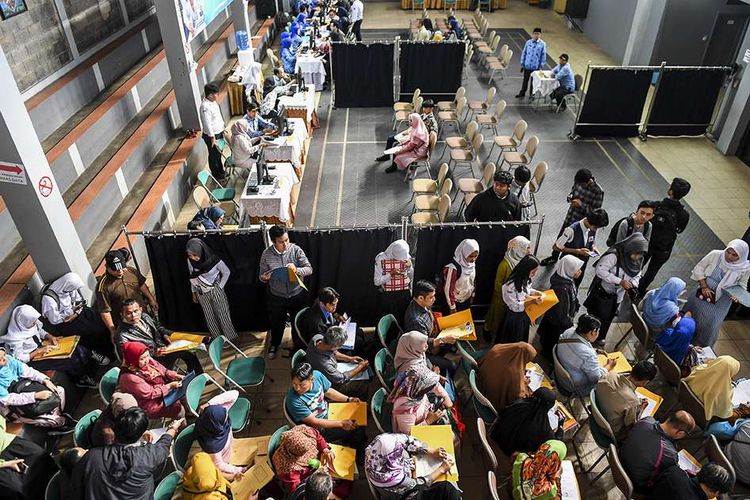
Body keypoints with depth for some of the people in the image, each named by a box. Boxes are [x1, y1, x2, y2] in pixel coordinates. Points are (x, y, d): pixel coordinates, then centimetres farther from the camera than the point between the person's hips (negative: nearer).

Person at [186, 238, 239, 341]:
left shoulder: (213, 260, -23)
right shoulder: (190, 261, -12)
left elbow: (226, 272, -8)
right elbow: (192, 277, 5)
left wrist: (220, 287, -7)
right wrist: (193, 292, 11)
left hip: (216, 292, -4)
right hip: (202, 293, 4)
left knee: (222, 315, 7)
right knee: (209, 317, 12)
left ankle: (230, 338, 22)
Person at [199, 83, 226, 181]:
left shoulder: (213, 102, 1)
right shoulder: (205, 106, -28)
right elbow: (207, 123, -27)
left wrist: (223, 126, 21)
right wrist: (212, 138, -24)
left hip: (219, 132, 9)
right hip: (212, 136, -9)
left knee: (219, 154, 24)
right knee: (214, 156, 8)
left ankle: (220, 172, 43)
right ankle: (216, 176, 24)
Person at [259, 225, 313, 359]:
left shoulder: (296, 250, -17)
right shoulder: (266, 254, -14)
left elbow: (309, 269, -15)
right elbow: (262, 275, -3)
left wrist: (297, 270, -35)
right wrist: (264, 278, -27)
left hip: (297, 295, 0)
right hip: (277, 297, 1)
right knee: (276, 323, 21)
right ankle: (274, 344, 50)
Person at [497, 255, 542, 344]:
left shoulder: (526, 280, -7)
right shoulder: (511, 285, -31)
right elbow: (515, 306, -26)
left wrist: (536, 293, -8)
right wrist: (533, 301, -29)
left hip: (525, 316, 7)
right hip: (514, 318, -7)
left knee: (522, 342, 25)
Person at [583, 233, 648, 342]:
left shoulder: (639, 261, -8)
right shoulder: (614, 255, -31)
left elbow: (636, 275, 6)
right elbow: (600, 269, -33)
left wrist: (633, 284, -17)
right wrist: (619, 281, -33)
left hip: (617, 295, 6)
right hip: (603, 292, -6)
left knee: (608, 317, 21)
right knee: (597, 315, 9)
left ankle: (600, 337, 44)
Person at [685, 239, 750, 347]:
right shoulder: (715, 254, -20)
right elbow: (699, 268, -9)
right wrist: (704, 286, -16)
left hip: (720, 303, -1)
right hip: (701, 294, 1)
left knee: (710, 325, 8)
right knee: (691, 314, 18)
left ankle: (702, 346, 33)